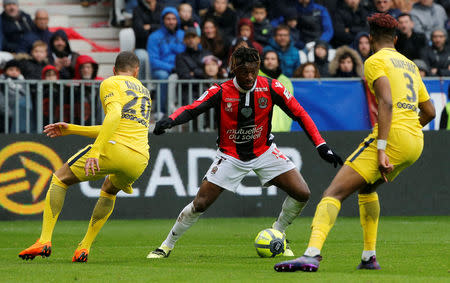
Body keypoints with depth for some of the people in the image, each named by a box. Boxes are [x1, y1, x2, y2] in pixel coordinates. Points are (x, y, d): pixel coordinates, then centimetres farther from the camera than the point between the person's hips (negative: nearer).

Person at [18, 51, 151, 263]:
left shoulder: (110, 83, 6)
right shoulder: (144, 91, 29)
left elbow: (114, 115, -14)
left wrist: (96, 150, -22)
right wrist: (71, 129, 32)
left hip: (115, 150, -6)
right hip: (140, 161, 6)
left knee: (60, 179, 11)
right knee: (109, 190, 35)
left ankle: (44, 240, -3)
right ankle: (84, 247, 22)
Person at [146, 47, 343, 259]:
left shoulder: (271, 88, -15)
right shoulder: (220, 92, -19)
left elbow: (300, 114, -8)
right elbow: (190, 110, -25)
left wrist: (321, 146, -13)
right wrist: (169, 121, -47)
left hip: (264, 152, 2)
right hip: (230, 156, -2)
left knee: (301, 193, -12)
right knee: (200, 203, -10)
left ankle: (277, 233, 14)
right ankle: (167, 245, 10)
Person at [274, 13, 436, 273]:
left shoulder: (375, 61, -1)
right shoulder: (410, 65, 22)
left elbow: (386, 103, -16)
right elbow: (429, 111, 27)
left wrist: (381, 149, -21)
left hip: (392, 135, -8)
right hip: (416, 143, 8)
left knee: (334, 193, -14)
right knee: (366, 188, 32)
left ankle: (312, 254, -35)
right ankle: (369, 257, 26)